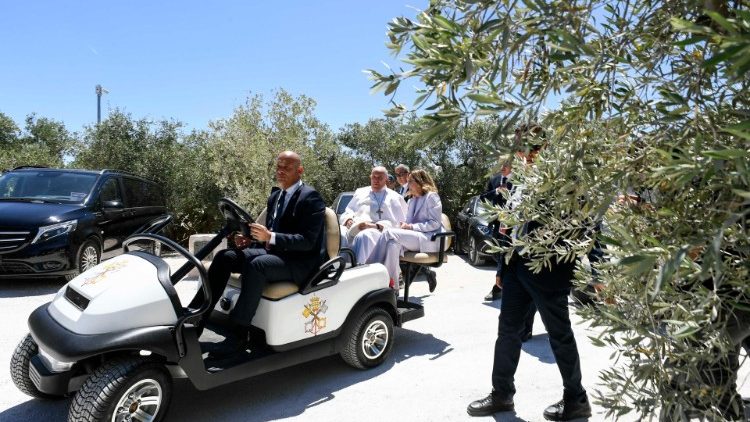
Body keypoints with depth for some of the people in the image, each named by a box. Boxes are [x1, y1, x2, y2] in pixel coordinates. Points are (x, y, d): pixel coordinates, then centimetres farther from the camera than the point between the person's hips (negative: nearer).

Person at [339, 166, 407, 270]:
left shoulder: (395, 198, 15)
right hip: (353, 229, 4)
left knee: (363, 236, -39)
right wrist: (348, 220, 1)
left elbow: (398, 223, 3)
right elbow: (348, 212, 27)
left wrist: (375, 226, -12)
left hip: (378, 232, -3)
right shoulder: (360, 192, 29)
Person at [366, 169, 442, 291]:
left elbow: (435, 223, -9)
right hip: (414, 237, 7)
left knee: (390, 233, -27)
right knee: (393, 243, -27)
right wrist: (405, 226, -1)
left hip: (430, 239, -7)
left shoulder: (431, 196, -1)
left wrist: (411, 226, -16)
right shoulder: (412, 201, 24)